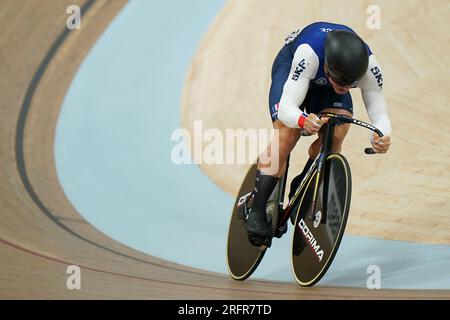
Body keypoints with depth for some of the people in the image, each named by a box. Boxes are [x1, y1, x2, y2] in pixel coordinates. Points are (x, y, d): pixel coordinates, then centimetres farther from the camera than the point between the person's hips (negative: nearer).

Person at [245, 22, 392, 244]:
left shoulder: (368, 66, -35)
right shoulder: (309, 53, -44)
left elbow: (379, 113, -30)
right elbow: (286, 107, -45)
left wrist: (381, 137, -53)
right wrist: (303, 121, -68)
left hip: (325, 85, 3)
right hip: (290, 66, -3)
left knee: (335, 136, -22)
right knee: (286, 135, -23)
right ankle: (257, 212, -20)